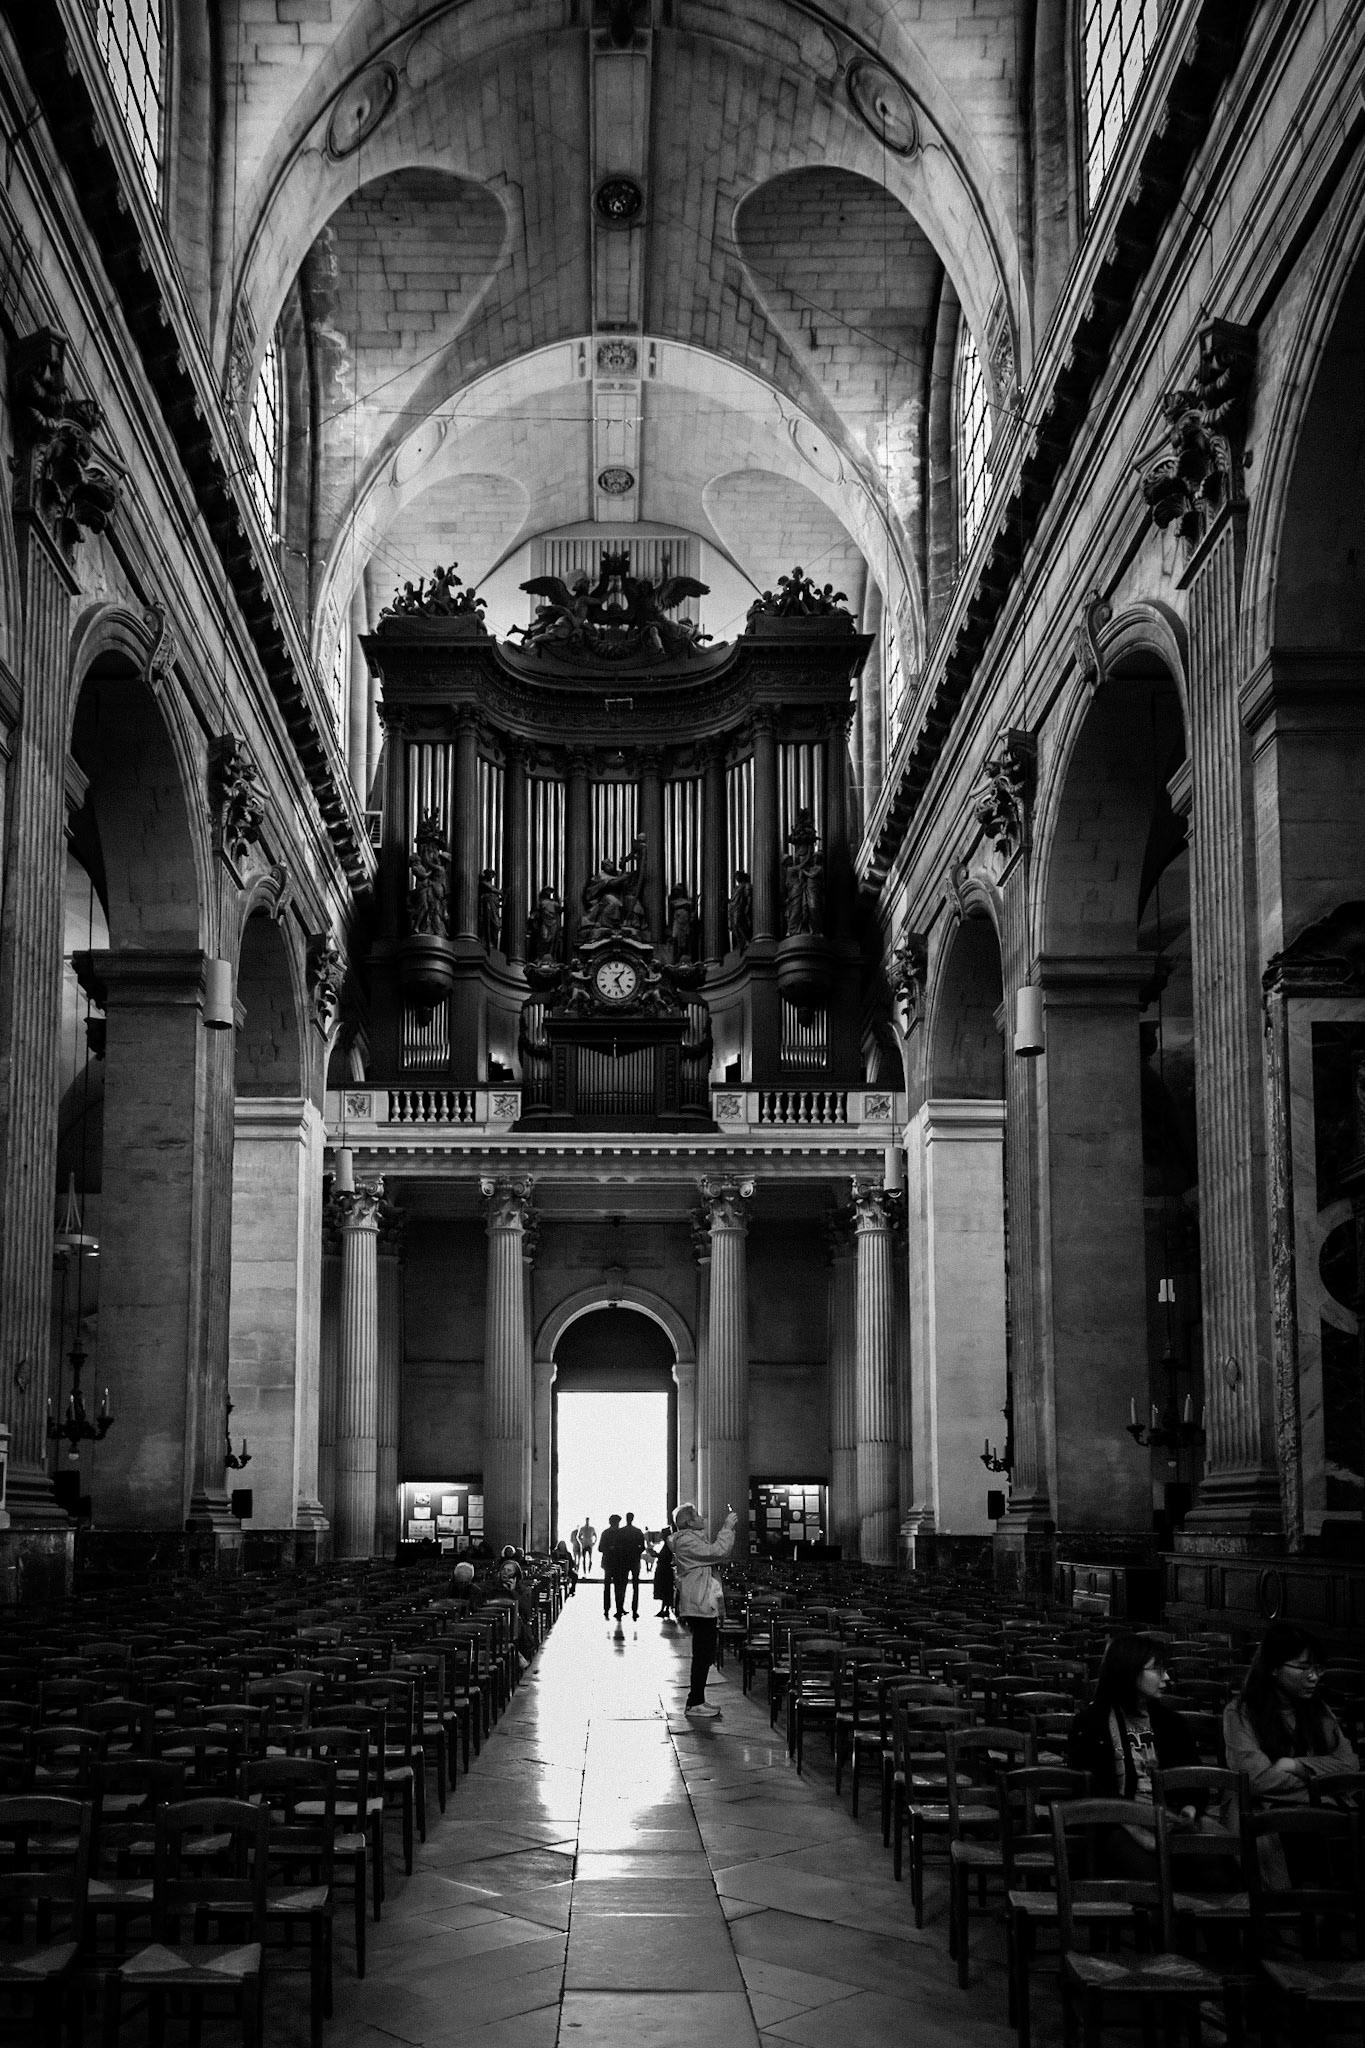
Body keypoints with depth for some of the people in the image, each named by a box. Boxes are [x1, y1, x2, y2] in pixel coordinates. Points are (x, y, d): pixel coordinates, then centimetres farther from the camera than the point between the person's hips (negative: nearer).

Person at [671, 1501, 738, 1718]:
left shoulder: (695, 1538, 21)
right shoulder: (686, 1541, -15)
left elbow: (716, 1555, 24)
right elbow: (717, 1553, -21)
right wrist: (727, 1528, -14)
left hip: (705, 1606, 11)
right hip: (699, 1606, -11)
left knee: (705, 1656, 13)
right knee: (702, 1656, -8)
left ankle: (697, 1701, 18)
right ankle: (694, 1704, -5)